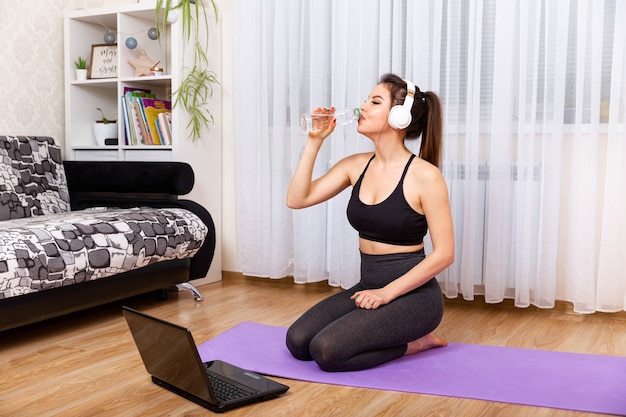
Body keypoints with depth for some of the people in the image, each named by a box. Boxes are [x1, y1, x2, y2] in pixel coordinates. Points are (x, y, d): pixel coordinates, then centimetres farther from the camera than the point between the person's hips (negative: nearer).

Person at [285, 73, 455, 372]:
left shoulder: (425, 175, -15)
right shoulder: (356, 165, 3)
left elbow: (444, 253, -15)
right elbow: (297, 200, -3)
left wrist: (387, 293, -18)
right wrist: (315, 141, -9)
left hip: (412, 294, -6)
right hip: (368, 287, 7)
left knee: (327, 350, -22)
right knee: (298, 341, -8)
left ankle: (412, 343, 2)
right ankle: (391, 335, 11)